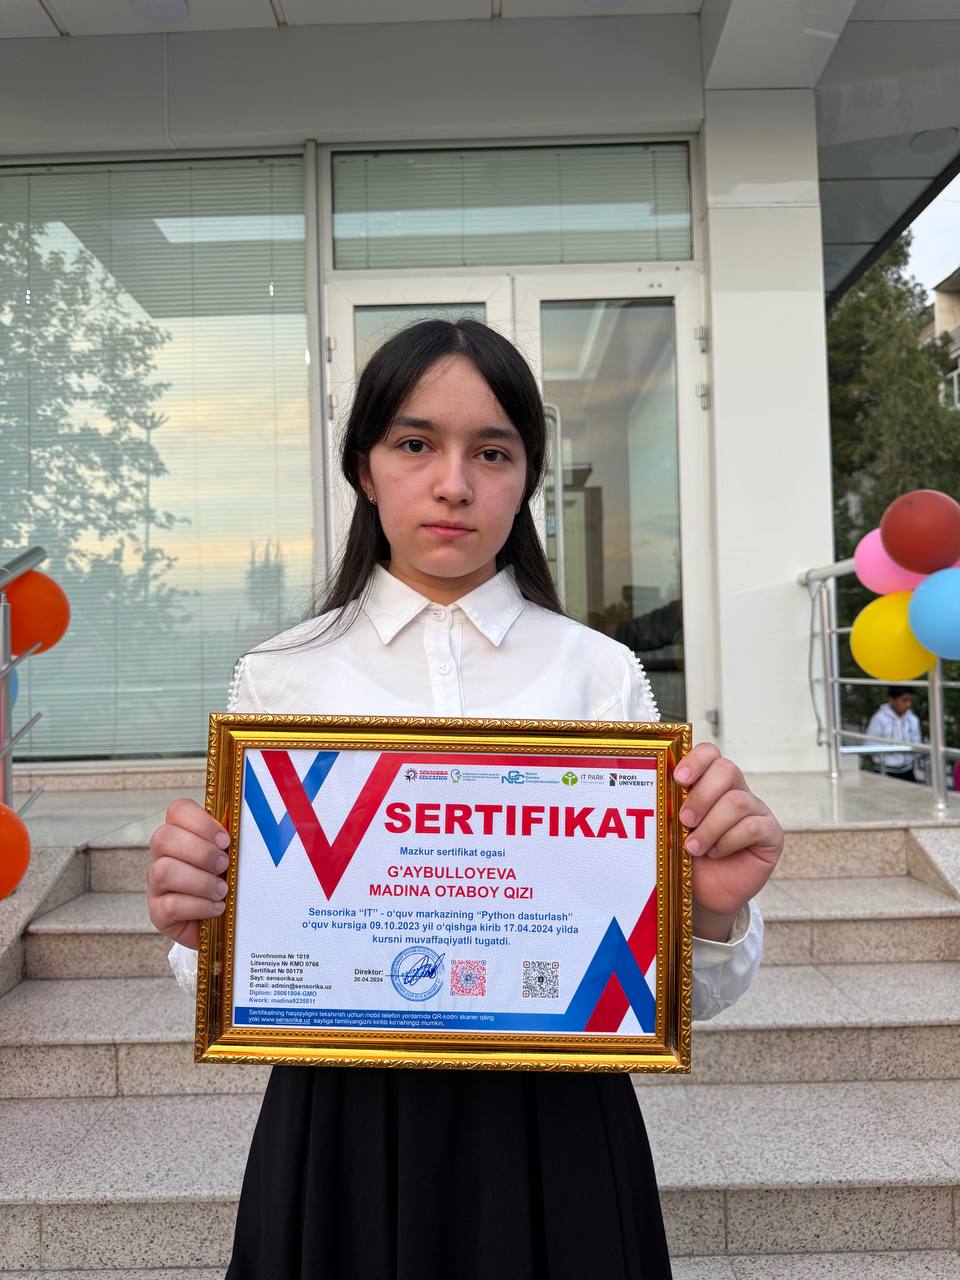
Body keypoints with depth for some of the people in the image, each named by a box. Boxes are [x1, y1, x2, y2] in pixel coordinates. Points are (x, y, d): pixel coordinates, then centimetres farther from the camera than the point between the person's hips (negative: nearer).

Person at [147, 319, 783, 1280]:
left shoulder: (604, 676, -5)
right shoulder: (278, 679, -4)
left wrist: (715, 909, -22)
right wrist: (197, 927, -19)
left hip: (556, 1129, 1)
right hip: (341, 1124, 0)